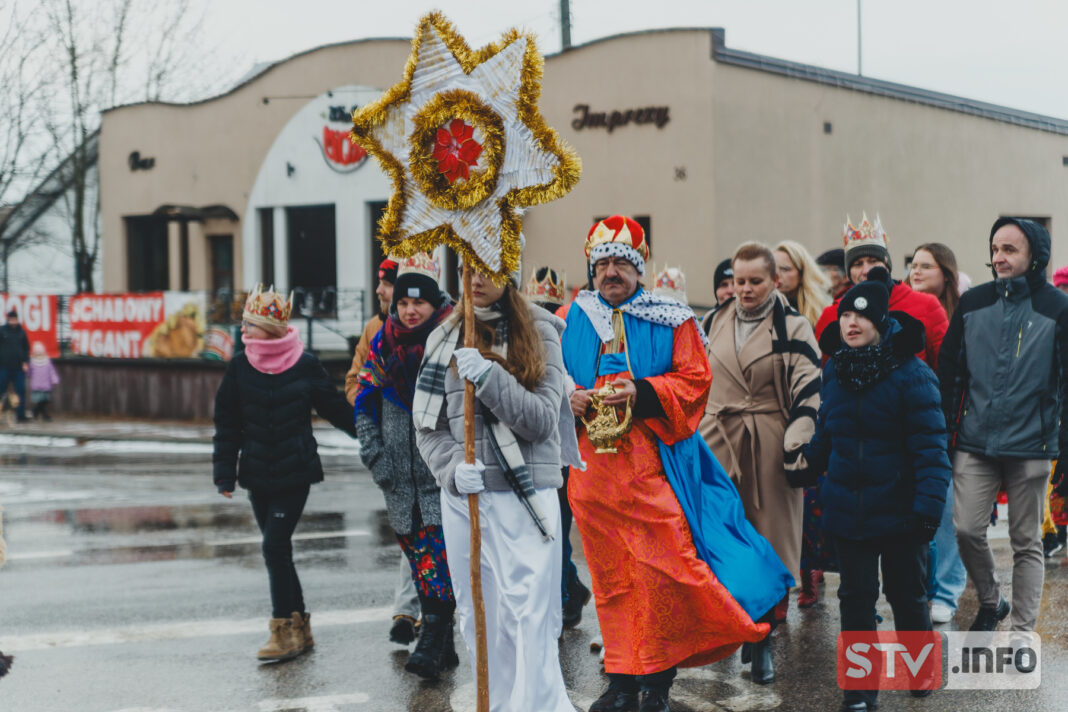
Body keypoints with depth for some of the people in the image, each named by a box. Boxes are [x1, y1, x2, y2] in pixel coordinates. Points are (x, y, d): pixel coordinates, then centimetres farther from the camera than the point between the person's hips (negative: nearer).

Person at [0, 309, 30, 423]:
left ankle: (21, 415, 6)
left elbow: (26, 348, 10)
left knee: (21, 392, 1)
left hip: (18, 367, 2)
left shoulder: (21, 332, 6)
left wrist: (25, 362, 1)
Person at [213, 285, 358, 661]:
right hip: (258, 475, 4)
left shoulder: (305, 365, -6)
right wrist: (225, 471, 2)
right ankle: (299, 629, 19)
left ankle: (285, 630, -3)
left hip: (295, 473, -4)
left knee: (275, 547, -12)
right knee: (278, 550, 8)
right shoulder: (240, 366, 2)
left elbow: (336, 408, 7)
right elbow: (227, 422, 6)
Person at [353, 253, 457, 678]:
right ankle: (444, 647, 17)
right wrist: (375, 458, 3)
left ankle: (432, 646, -13)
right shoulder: (383, 346, 8)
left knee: (437, 552, -14)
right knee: (418, 554, 8)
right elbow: (364, 405, 13)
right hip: (401, 478, 5)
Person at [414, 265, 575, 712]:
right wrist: (453, 468, -10)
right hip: (463, 498, 4)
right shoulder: (444, 339, 11)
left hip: (525, 495, -4)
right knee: (477, 619, 8)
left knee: (528, 617, -11)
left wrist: (490, 378, -18)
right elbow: (427, 427, 8)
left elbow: (542, 420, -6)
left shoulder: (539, 334, 2)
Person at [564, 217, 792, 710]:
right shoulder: (571, 321, 9)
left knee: (667, 567, -7)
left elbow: (694, 380, -2)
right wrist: (569, 399, -7)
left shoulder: (669, 319, 2)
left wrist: (641, 392, -16)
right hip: (594, 466, 3)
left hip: (654, 462, -3)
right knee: (610, 576, 8)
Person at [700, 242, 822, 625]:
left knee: (772, 525, 3)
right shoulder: (714, 323, 12)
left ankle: (775, 606, 15)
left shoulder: (792, 327, -1)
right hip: (717, 442, 3)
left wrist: (798, 447, -16)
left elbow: (807, 391, -7)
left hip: (769, 444, -3)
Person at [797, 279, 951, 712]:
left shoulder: (911, 375, -13)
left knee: (906, 593, 13)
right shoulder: (834, 372, 4)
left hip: (898, 509, -3)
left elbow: (930, 447, -15)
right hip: (847, 509, 4)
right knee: (856, 597, 6)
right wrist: (803, 471, 19)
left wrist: (928, 508, -20)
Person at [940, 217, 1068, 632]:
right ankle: (990, 602, 24)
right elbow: (950, 371, 9)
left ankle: (1022, 633, 14)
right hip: (975, 443, 2)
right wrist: (944, 435, 5)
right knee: (966, 529, -3)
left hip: (1030, 446, -2)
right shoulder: (973, 303, 6)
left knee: (1026, 542, 5)